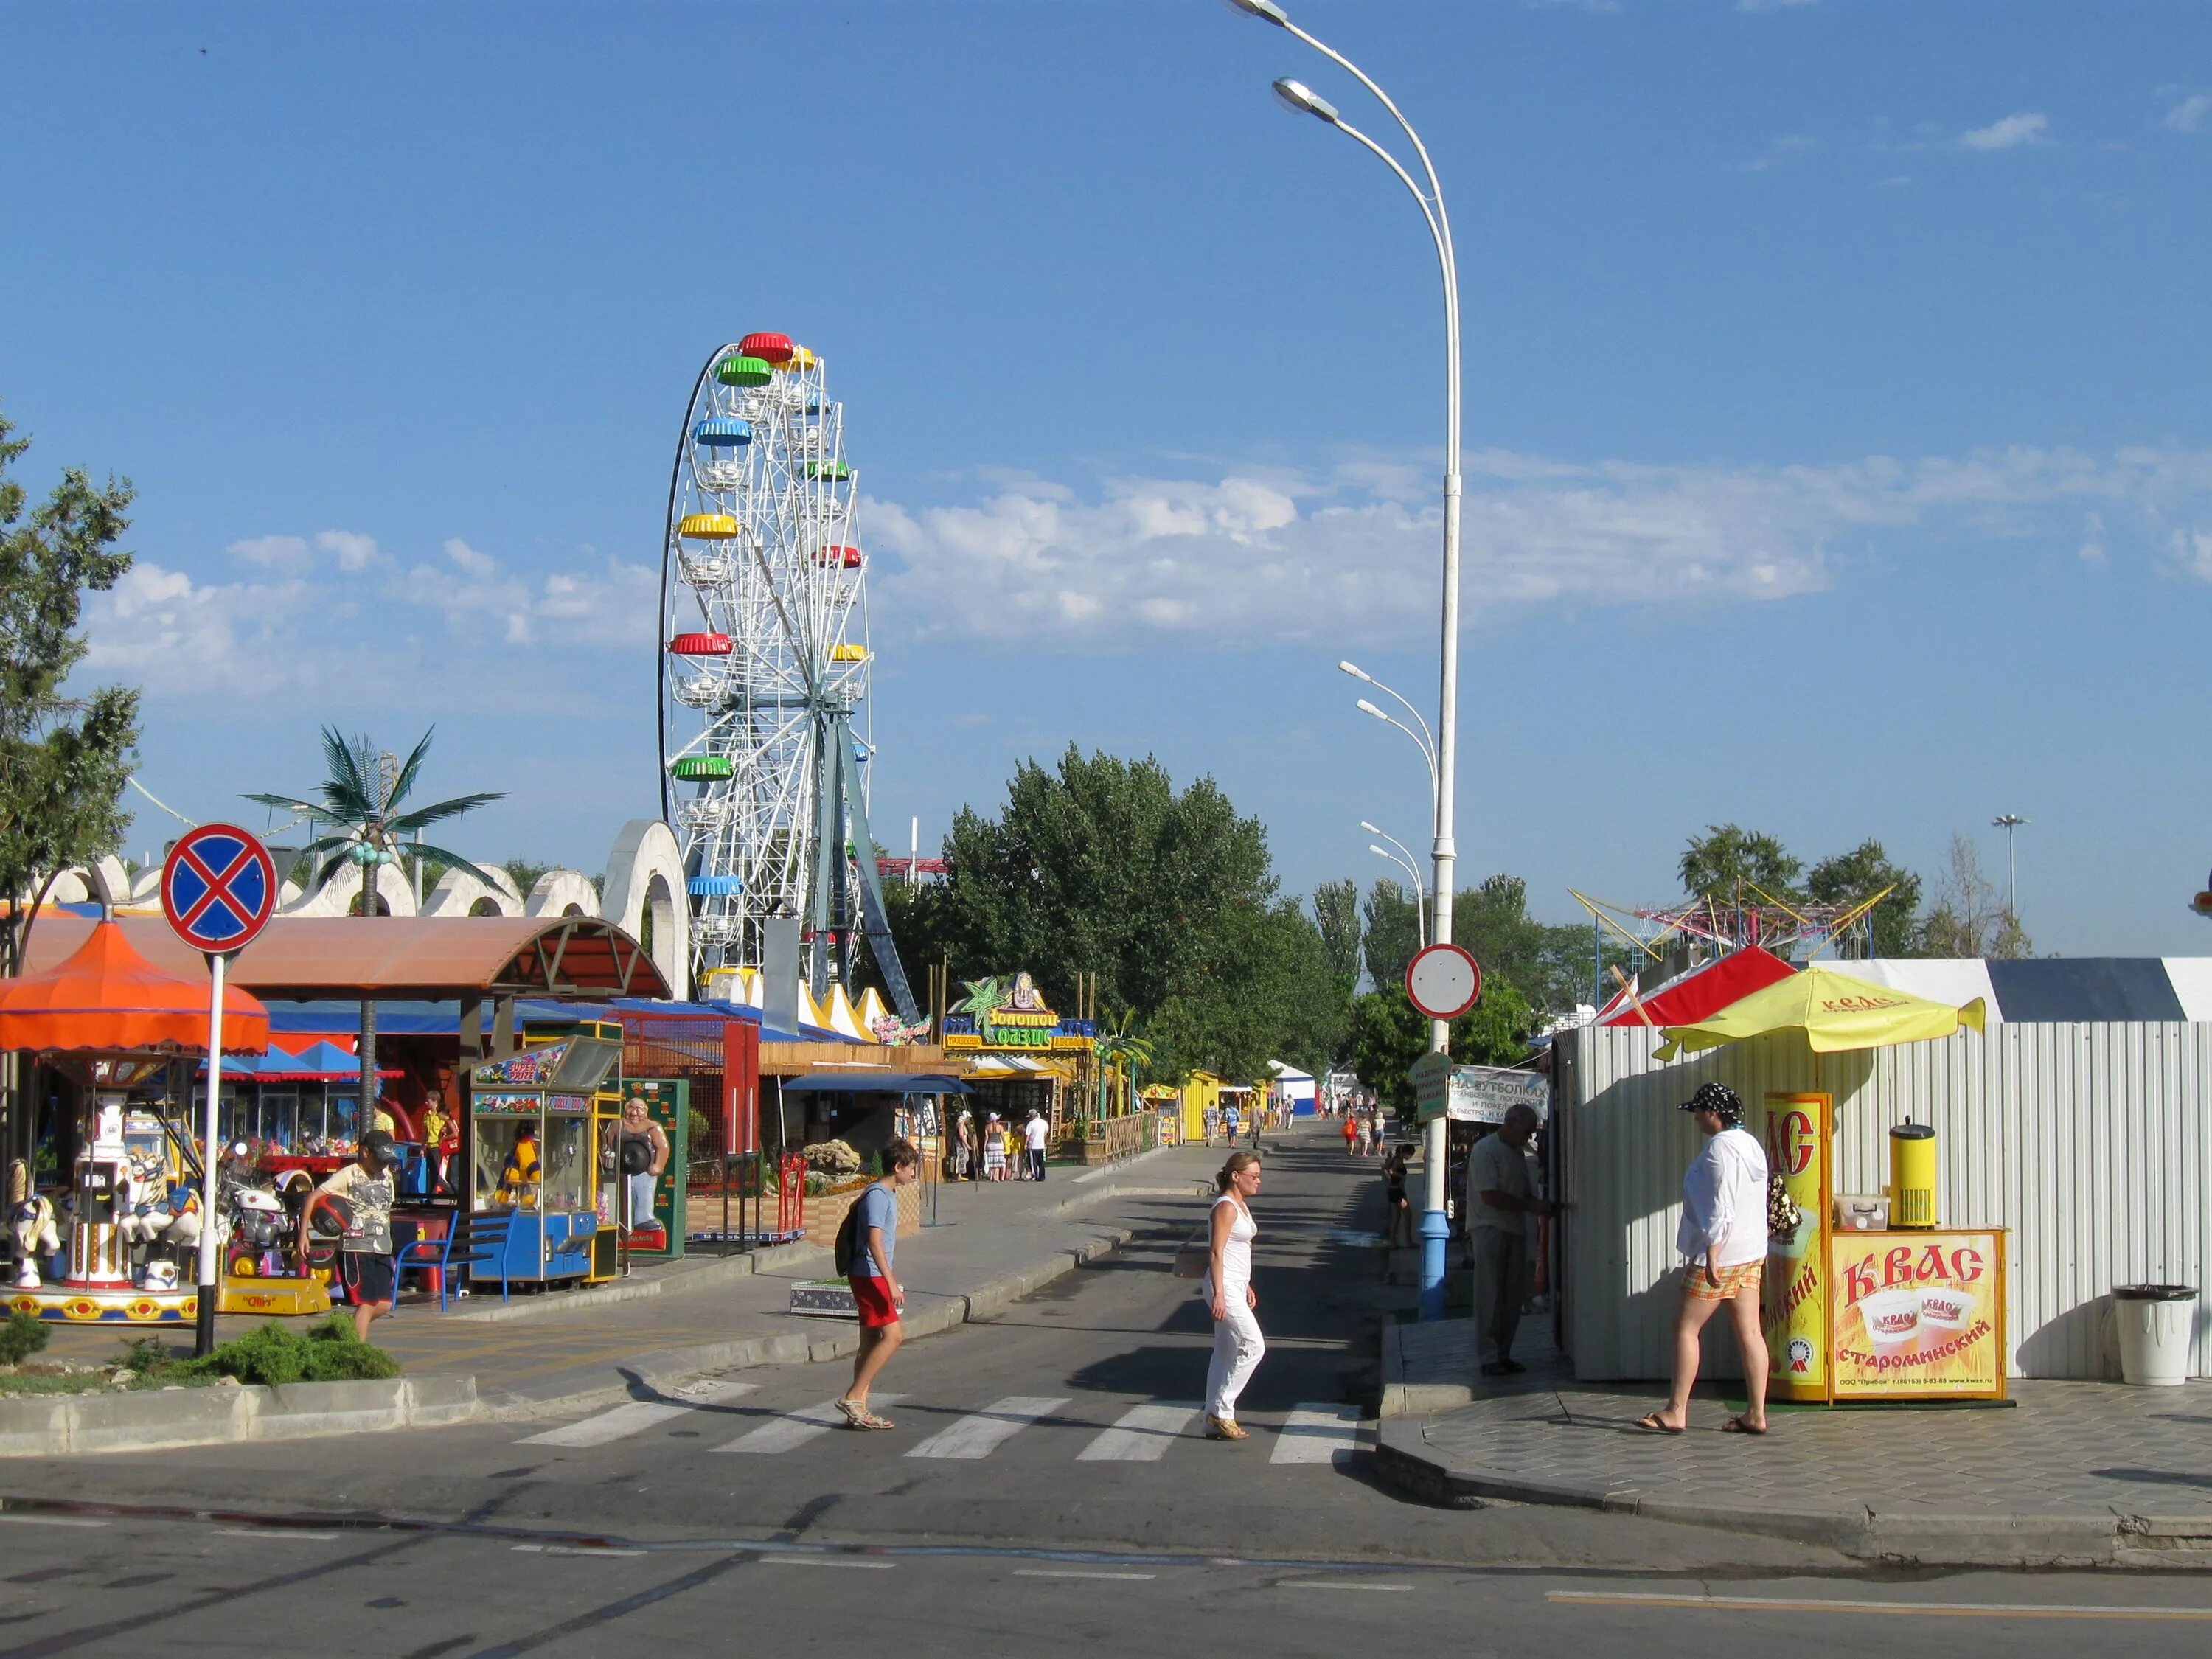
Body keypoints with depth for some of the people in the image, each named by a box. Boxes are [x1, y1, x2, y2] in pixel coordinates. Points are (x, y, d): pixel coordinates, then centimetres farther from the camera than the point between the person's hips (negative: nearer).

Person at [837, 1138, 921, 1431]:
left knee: (872, 1341, 8)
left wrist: (890, 1283, 26)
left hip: (874, 1277, 10)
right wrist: (891, 1284, -26)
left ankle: (858, 1409, 9)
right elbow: (874, 1242, -22)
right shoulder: (878, 1196, -15)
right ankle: (853, 1397, -13)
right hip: (869, 1275, -10)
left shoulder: (888, 1194, 16)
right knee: (892, 1336, -15)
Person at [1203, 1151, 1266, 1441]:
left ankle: (1216, 1421, 13)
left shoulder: (1241, 1205, 15)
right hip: (1225, 1288, -10)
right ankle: (1220, 1410, -6)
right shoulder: (1225, 1207, -15)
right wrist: (1218, 1294, -24)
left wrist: (1246, 1286, 25)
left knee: (1226, 1354, 10)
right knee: (1253, 1346, -11)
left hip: (1236, 1287, 10)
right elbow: (1216, 1253, -19)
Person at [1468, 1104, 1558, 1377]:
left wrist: (1542, 1205, 0)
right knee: (1491, 1295, -7)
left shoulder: (1517, 1153, 17)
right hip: (1490, 1229, -8)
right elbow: (1490, 1196, -18)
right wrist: (1532, 1206, -17)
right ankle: (1491, 1356, -5)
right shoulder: (1485, 1150, -11)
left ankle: (1504, 1354, 12)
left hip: (1515, 1231, 8)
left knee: (1513, 1295, 7)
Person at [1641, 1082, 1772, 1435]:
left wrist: (1711, 1254, -22)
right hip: (1751, 1253, 9)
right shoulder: (1751, 1145, 14)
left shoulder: (1720, 1147, -16)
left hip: (1719, 1254, -9)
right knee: (1749, 1332, 6)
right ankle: (1756, 1414, 4)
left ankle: (1675, 1412, 1)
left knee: (1686, 1327, -1)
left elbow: (1721, 1207, -21)